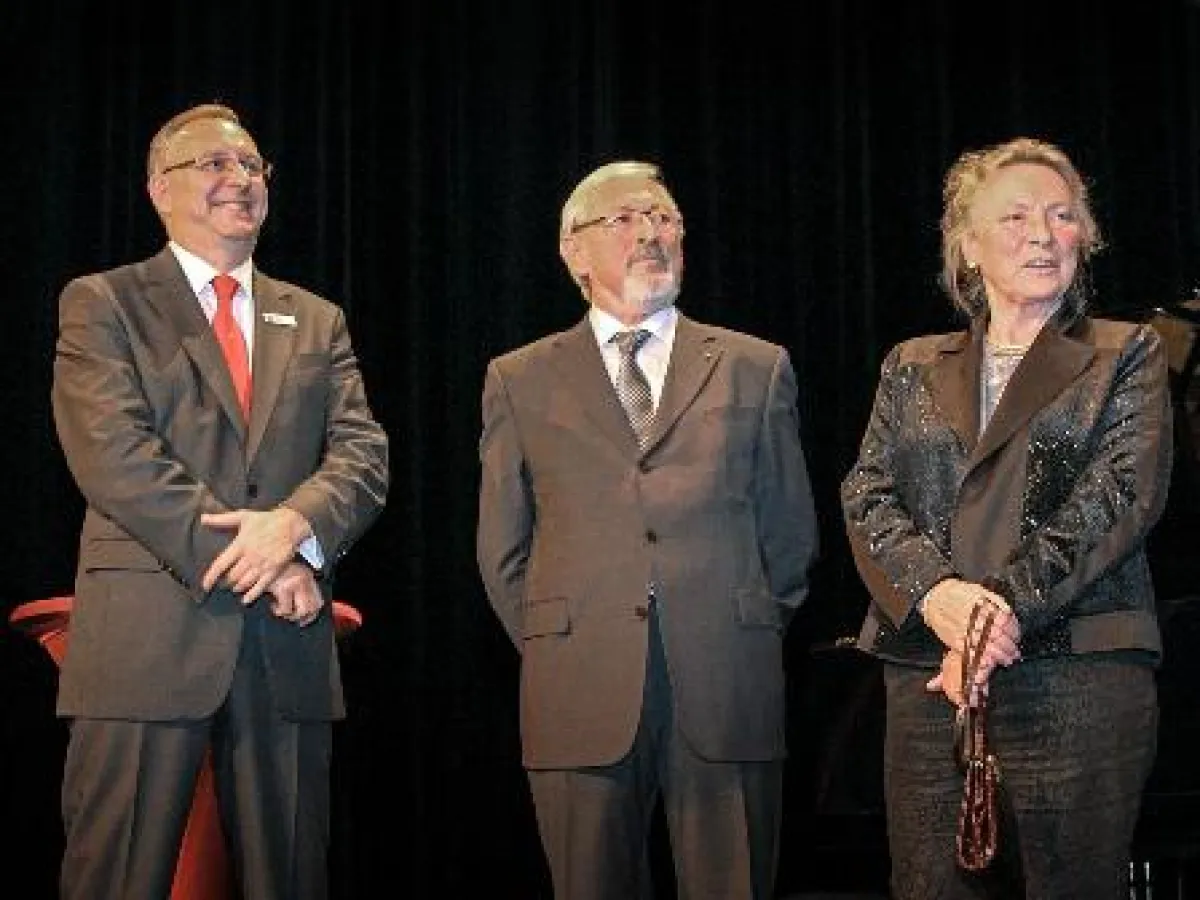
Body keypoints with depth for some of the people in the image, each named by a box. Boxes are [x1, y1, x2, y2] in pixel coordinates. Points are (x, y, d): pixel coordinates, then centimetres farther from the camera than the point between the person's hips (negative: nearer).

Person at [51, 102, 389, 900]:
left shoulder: (317, 322, 19)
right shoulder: (101, 305, 6)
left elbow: (364, 455, 7)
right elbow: (113, 457, -8)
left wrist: (296, 522, -16)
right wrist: (254, 561, -14)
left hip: (286, 646, 4)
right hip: (148, 640, -4)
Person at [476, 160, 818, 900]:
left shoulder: (756, 368, 12)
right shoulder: (520, 381, 11)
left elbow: (792, 530, 14)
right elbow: (503, 547, 13)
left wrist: (753, 635, 10)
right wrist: (551, 646, 7)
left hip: (728, 695, 0)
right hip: (581, 700, 0)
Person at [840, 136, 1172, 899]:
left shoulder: (1127, 355, 10)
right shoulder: (912, 369, 18)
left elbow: (1122, 494, -4)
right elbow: (867, 497, 7)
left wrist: (1008, 605, -16)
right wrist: (933, 592, -14)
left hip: (1081, 681, -2)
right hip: (925, 678, 3)